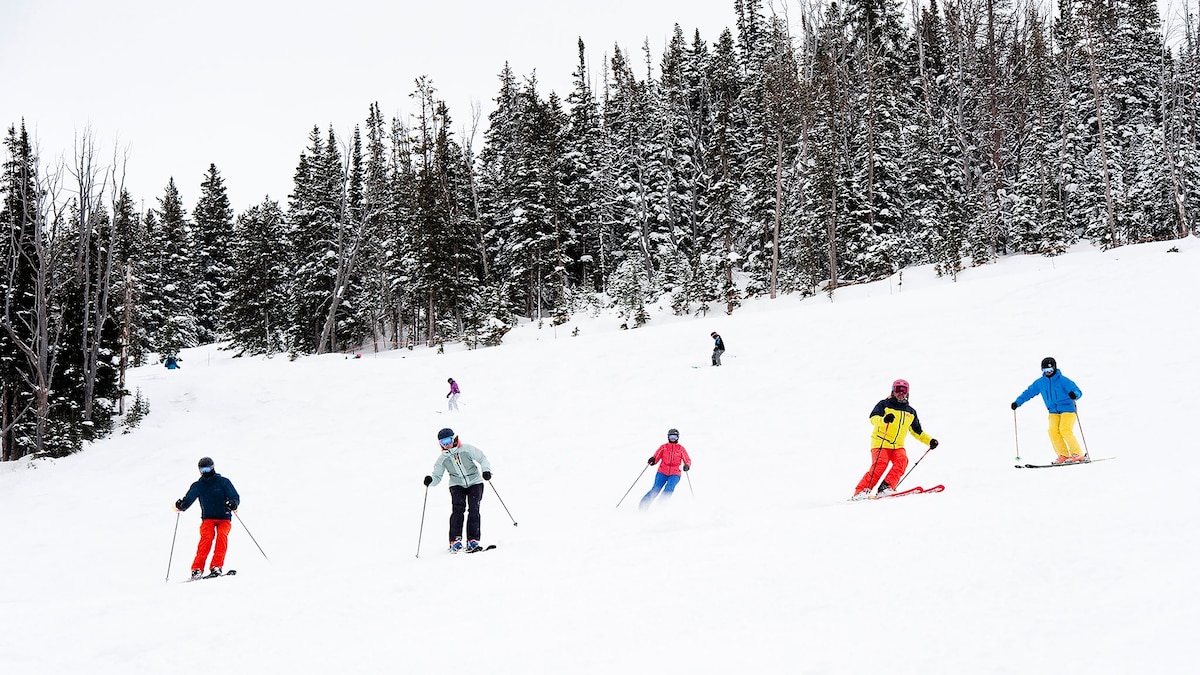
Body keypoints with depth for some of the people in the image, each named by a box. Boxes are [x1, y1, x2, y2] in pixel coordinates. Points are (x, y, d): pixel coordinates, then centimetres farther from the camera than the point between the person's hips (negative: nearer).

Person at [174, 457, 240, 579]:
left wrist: (233, 504, -29)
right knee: (207, 536, -26)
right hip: (208, 518, 1)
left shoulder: (223, 482, -1)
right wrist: (180, 505, -24)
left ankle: (216, 566, -33)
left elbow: (235, 497, -5)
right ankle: (197, 569, -31)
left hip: (224, 518, -1)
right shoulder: (198, 485, 6)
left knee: (222, 535, -28)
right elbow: (188, 499, -1)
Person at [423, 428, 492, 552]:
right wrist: (430, 480, -21)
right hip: (457, 485, 1)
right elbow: (437, 477, 2)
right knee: (458, 509, -19)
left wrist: (486, 470, -21)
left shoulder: (466, 449, -9)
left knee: (473, 509, -15)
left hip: (475, 482, -1)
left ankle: (473, 540, -13)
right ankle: (455, 540, -21)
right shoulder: (443, 459, -2)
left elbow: (482, 458, -4)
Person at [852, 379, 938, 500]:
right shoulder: (884, 404, 4)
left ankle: (886, 487, -31)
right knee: (881, 464, -26)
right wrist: (883, 419, -37)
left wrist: (930, 441, 13)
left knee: (902, 461, -25)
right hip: (881, 443, -5)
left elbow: (917, 432, 28)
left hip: (898, 446, 5)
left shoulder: (910, 412, 19)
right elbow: (873, 418, -15)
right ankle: (861, 491, -24)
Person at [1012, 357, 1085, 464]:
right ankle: (1063, 455, -11)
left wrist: (1074, 395, -37)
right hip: (1053, 412, 5)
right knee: (1053, 430, -17)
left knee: (1065, 430, -22)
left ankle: (1077, 455, -15)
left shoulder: (1063, 380, -9)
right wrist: (1017, 402, 10)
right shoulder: (1040, 383, 7)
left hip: (1067, 409, -5)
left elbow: (1078, 392, -13)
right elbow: (1029, 392, 18)